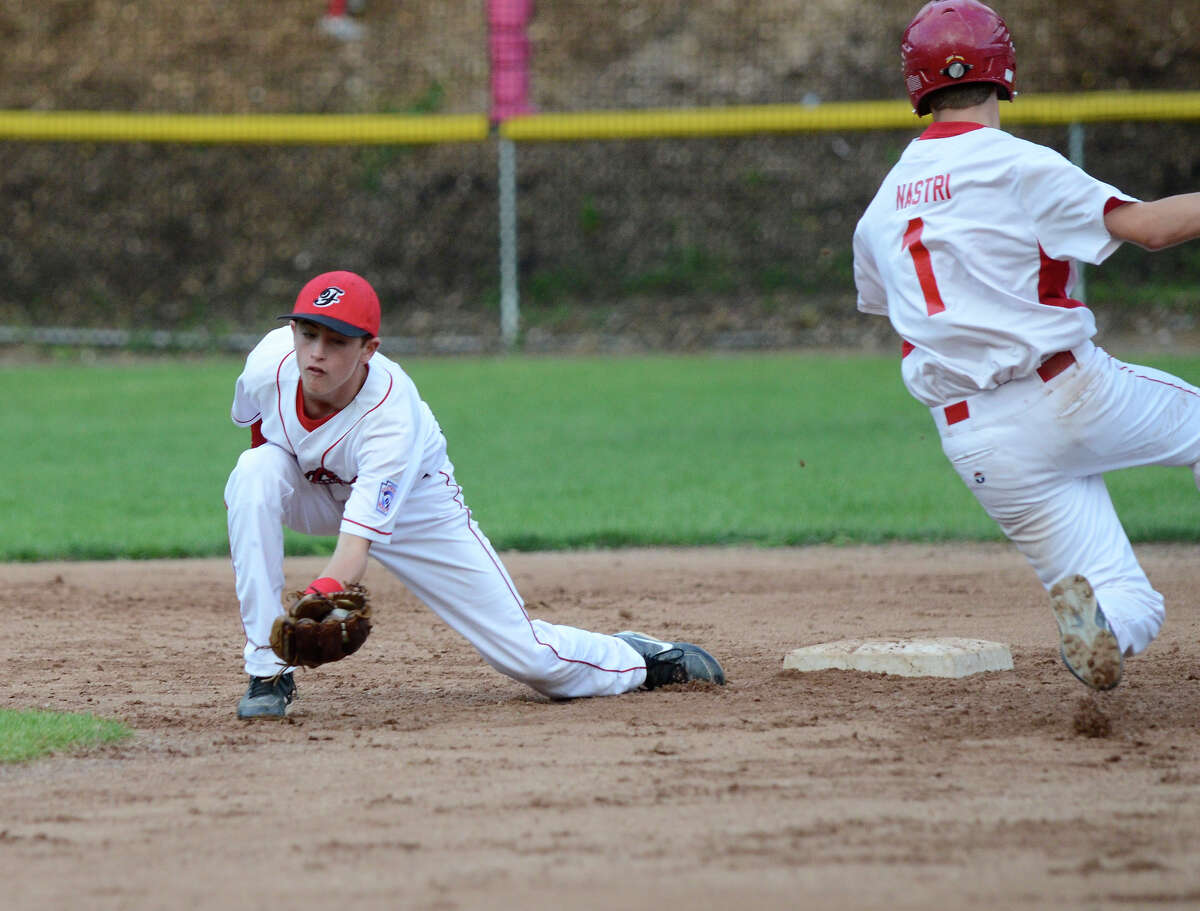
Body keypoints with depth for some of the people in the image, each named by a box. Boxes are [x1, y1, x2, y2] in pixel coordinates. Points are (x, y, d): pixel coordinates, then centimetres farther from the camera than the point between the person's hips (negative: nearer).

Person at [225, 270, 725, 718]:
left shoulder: (393, 415, -40)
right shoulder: (269, 364, -29)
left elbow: (355, 553, -49)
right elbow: (255, 421, 0)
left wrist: (321, 595, -68)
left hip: (415, 507, -4)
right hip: (314, 492, 4)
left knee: (529, 656, -8)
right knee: (255, 472, -32)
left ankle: (637, 657, 27)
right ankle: (267, 671, -24)